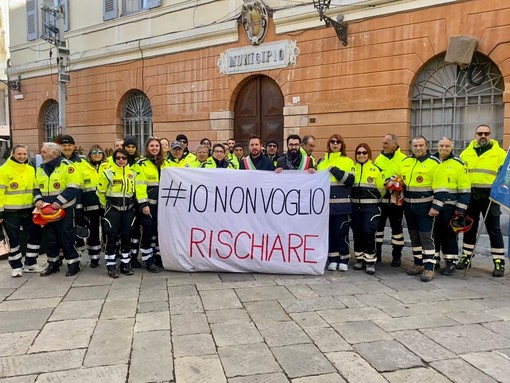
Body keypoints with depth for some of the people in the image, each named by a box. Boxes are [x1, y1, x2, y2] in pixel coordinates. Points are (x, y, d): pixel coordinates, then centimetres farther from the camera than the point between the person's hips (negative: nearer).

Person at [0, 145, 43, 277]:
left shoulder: (31, 169, 9)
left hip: (28, 210, 5)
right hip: (11, 212, -5)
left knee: (36, 235, 7)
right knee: (13, 239, 4)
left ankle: (30, 263, 22)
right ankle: (16, 266, 17)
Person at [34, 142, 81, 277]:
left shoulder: (67, 166, -10)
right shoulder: (40, 169, 12)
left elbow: (73, 188, -16)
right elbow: (37, 188, 18)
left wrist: (59, 202, -21)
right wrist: (38, 199, -3)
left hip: (65, 210, -6)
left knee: (66, 238, -1)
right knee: (49, 238, 13)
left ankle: (73, 264, 11)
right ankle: (52, 264, 26)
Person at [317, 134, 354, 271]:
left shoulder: (348, 161, 5)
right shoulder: (322, 162, 15)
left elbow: (350, 180, -9)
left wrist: (334, 170, -15)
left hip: (341, 203, -3)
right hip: (326, 202, 3)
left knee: (341, 232, -2)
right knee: (330, 231, 6)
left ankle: (343, 260, 10)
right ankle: (333, 260, 15)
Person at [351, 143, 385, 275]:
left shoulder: (376, 169, 0)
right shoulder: (352, 168, 9)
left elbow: (381, 188, 2)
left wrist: (374, 200, -1)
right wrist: (353, 197, 5)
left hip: (371, 206, -3)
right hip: (355, 206, 3)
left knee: (368, 232, -10)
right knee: (357, 232, 8)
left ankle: (370, 261, 2)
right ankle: (360, 259, 22)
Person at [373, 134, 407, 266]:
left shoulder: (403, 159, -5)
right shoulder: (379, 159, 9)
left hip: (395, 200, -4)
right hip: (379, 199, 4)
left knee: (396, 227, 7)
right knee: (378, 225, 10)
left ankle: (396, 256, 18)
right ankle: (376, 253, 22)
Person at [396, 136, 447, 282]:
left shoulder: (434, 163, -8)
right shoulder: (405, 162, 9)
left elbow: (440, 188, -12)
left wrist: (436, 207, -16)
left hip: (425, 207, -6)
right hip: (408, 206, 6)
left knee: (425, 237, -5)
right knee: (414, 237, 13)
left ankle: (429, 267, 1)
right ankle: (418, 264, 25)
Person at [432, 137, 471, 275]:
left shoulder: (458, 164, -1)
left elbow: (464, 189, -3)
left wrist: (460, 208, -8)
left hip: (449, 206, -3)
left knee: (449, 234, 4)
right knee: (433, 233, 10)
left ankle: (451, 263, 14)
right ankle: (433, 260, 21)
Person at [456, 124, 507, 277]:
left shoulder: (500, 153, 2)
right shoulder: (466, 153, 10)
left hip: (490, 197, -3)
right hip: (470, 196, 3)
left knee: (494, 229, 2)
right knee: (469, 228, 11)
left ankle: (499, 262, 9)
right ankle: (466, 257, 21)